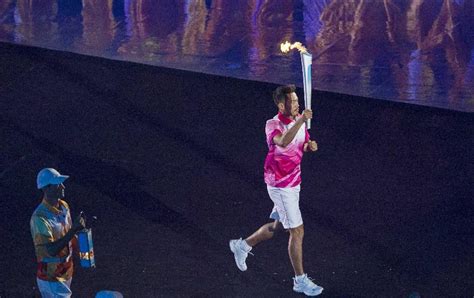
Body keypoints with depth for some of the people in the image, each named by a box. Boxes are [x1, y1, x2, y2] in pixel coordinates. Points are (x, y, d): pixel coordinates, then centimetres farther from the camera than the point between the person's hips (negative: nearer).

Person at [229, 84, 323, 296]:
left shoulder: (298, 121, 2)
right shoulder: (273, 125, -21)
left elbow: (304, 145, 16)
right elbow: (283, 142, -43)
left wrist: (310, 145, -7)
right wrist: (301, 121, -48)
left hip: (294, 183, 8)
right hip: (280, 186, -8)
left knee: (277, 226, 21)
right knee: (297, 232, -3)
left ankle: (242, 246, 41)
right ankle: (300, 280, 8)